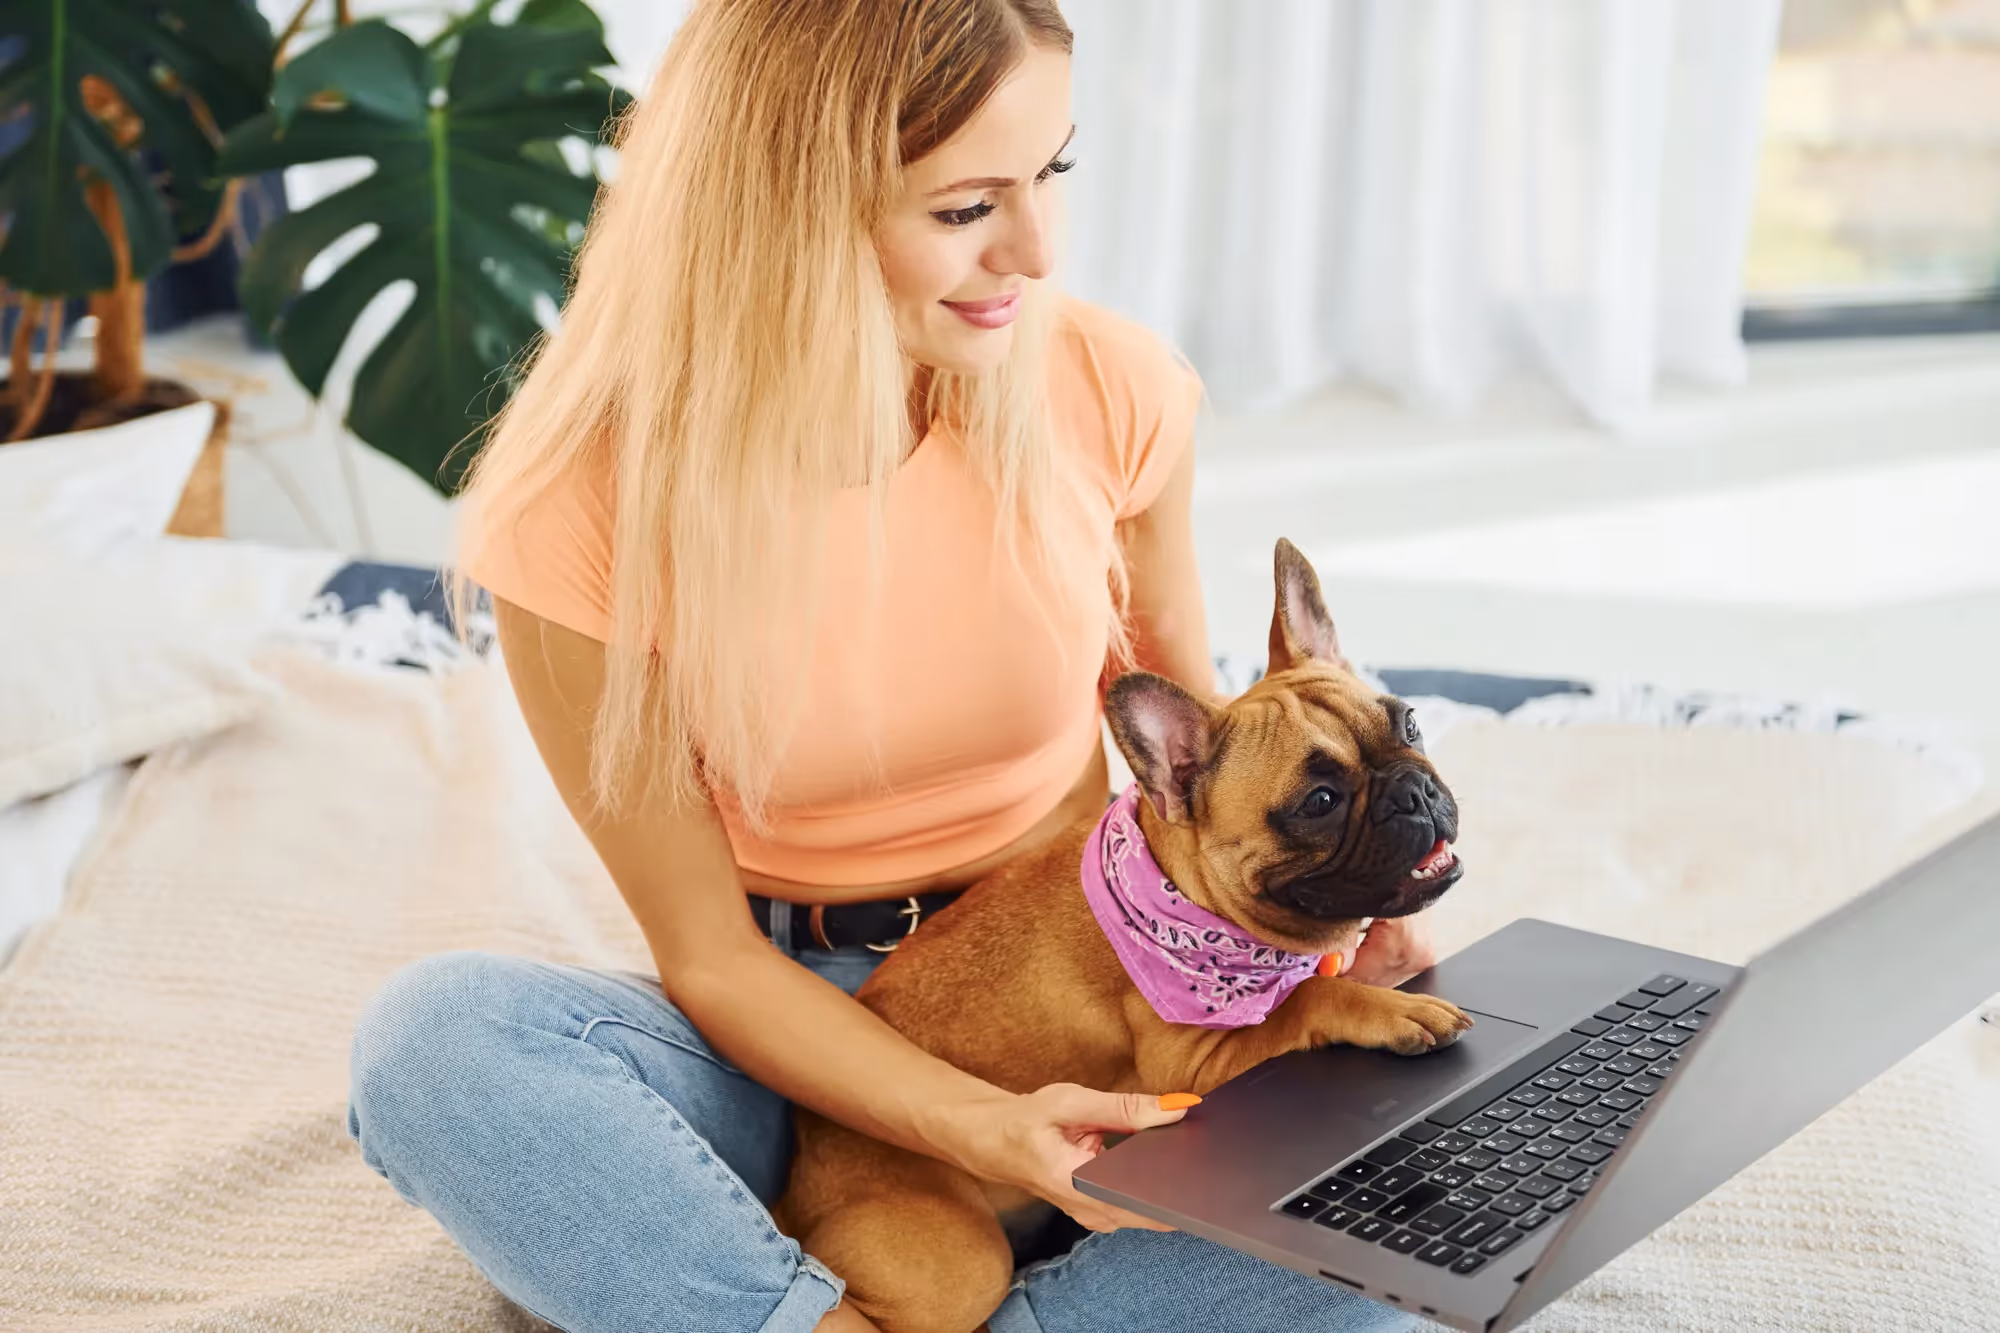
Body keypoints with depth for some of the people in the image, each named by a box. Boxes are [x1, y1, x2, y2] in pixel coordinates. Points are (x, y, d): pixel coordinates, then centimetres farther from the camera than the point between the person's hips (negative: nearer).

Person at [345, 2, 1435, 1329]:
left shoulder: (1111, 389, -11)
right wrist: (978, 1123, -27)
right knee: (435, 1033, -29)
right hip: (801, 1033, -1)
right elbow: (710, 956, -12)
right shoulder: (584, 510, -17)